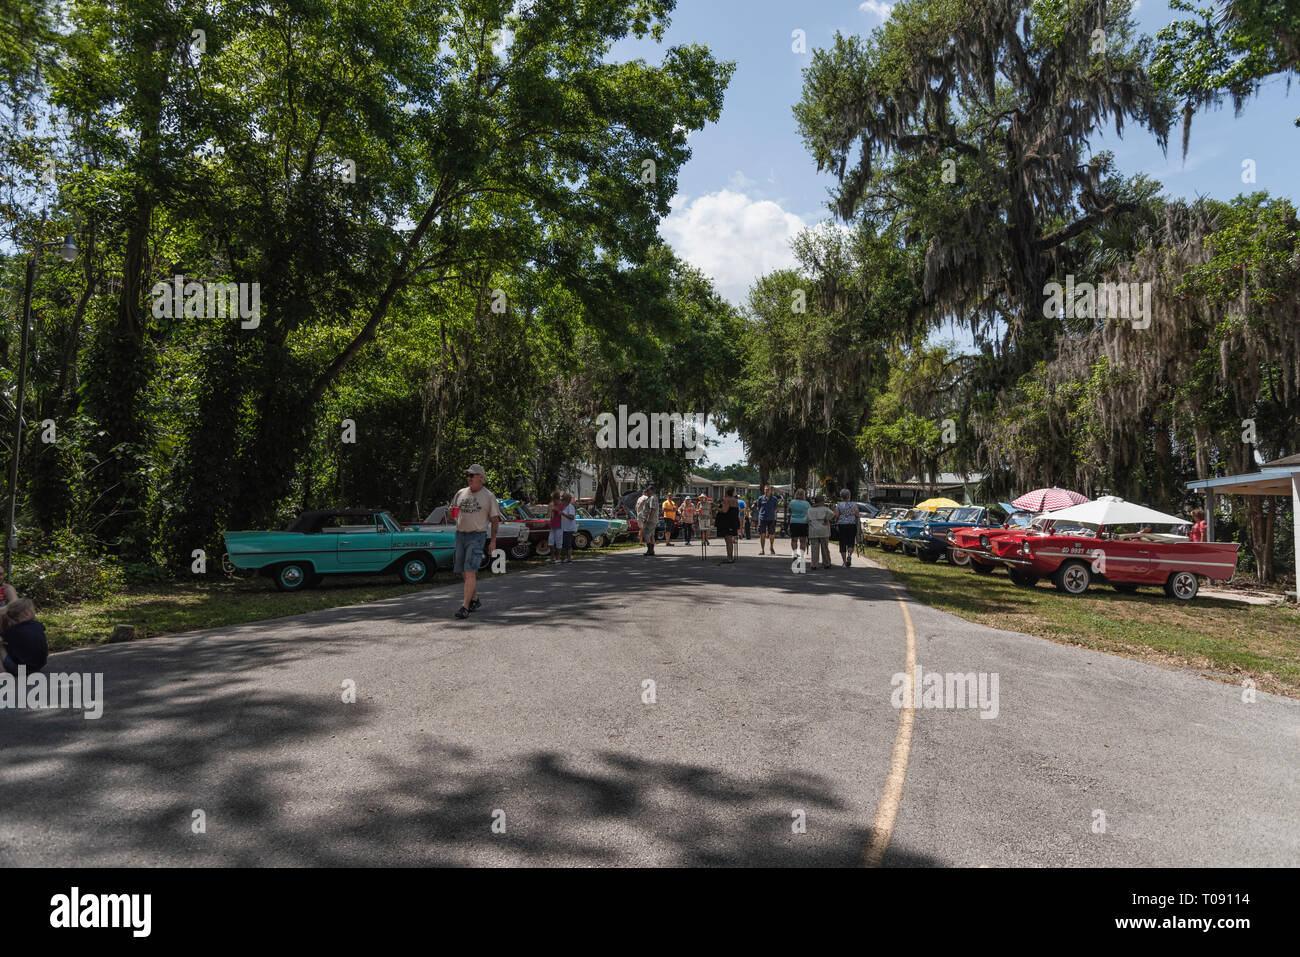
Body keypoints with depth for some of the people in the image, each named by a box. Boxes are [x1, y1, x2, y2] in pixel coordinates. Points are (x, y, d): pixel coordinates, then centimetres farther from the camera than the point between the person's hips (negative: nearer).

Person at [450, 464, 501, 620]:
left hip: (476, 536, -5)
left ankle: (465, 607, -14)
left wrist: (493, 541, -2)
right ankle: (475, 600, 28)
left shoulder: (488, 496, 1)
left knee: (470, 571, -14)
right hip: (460, 535, 5)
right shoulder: (461, 493, 12)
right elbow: (452, 510, 22)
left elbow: (495, 520, 3)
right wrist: (452, 511, -3)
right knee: (465, 572, 11)